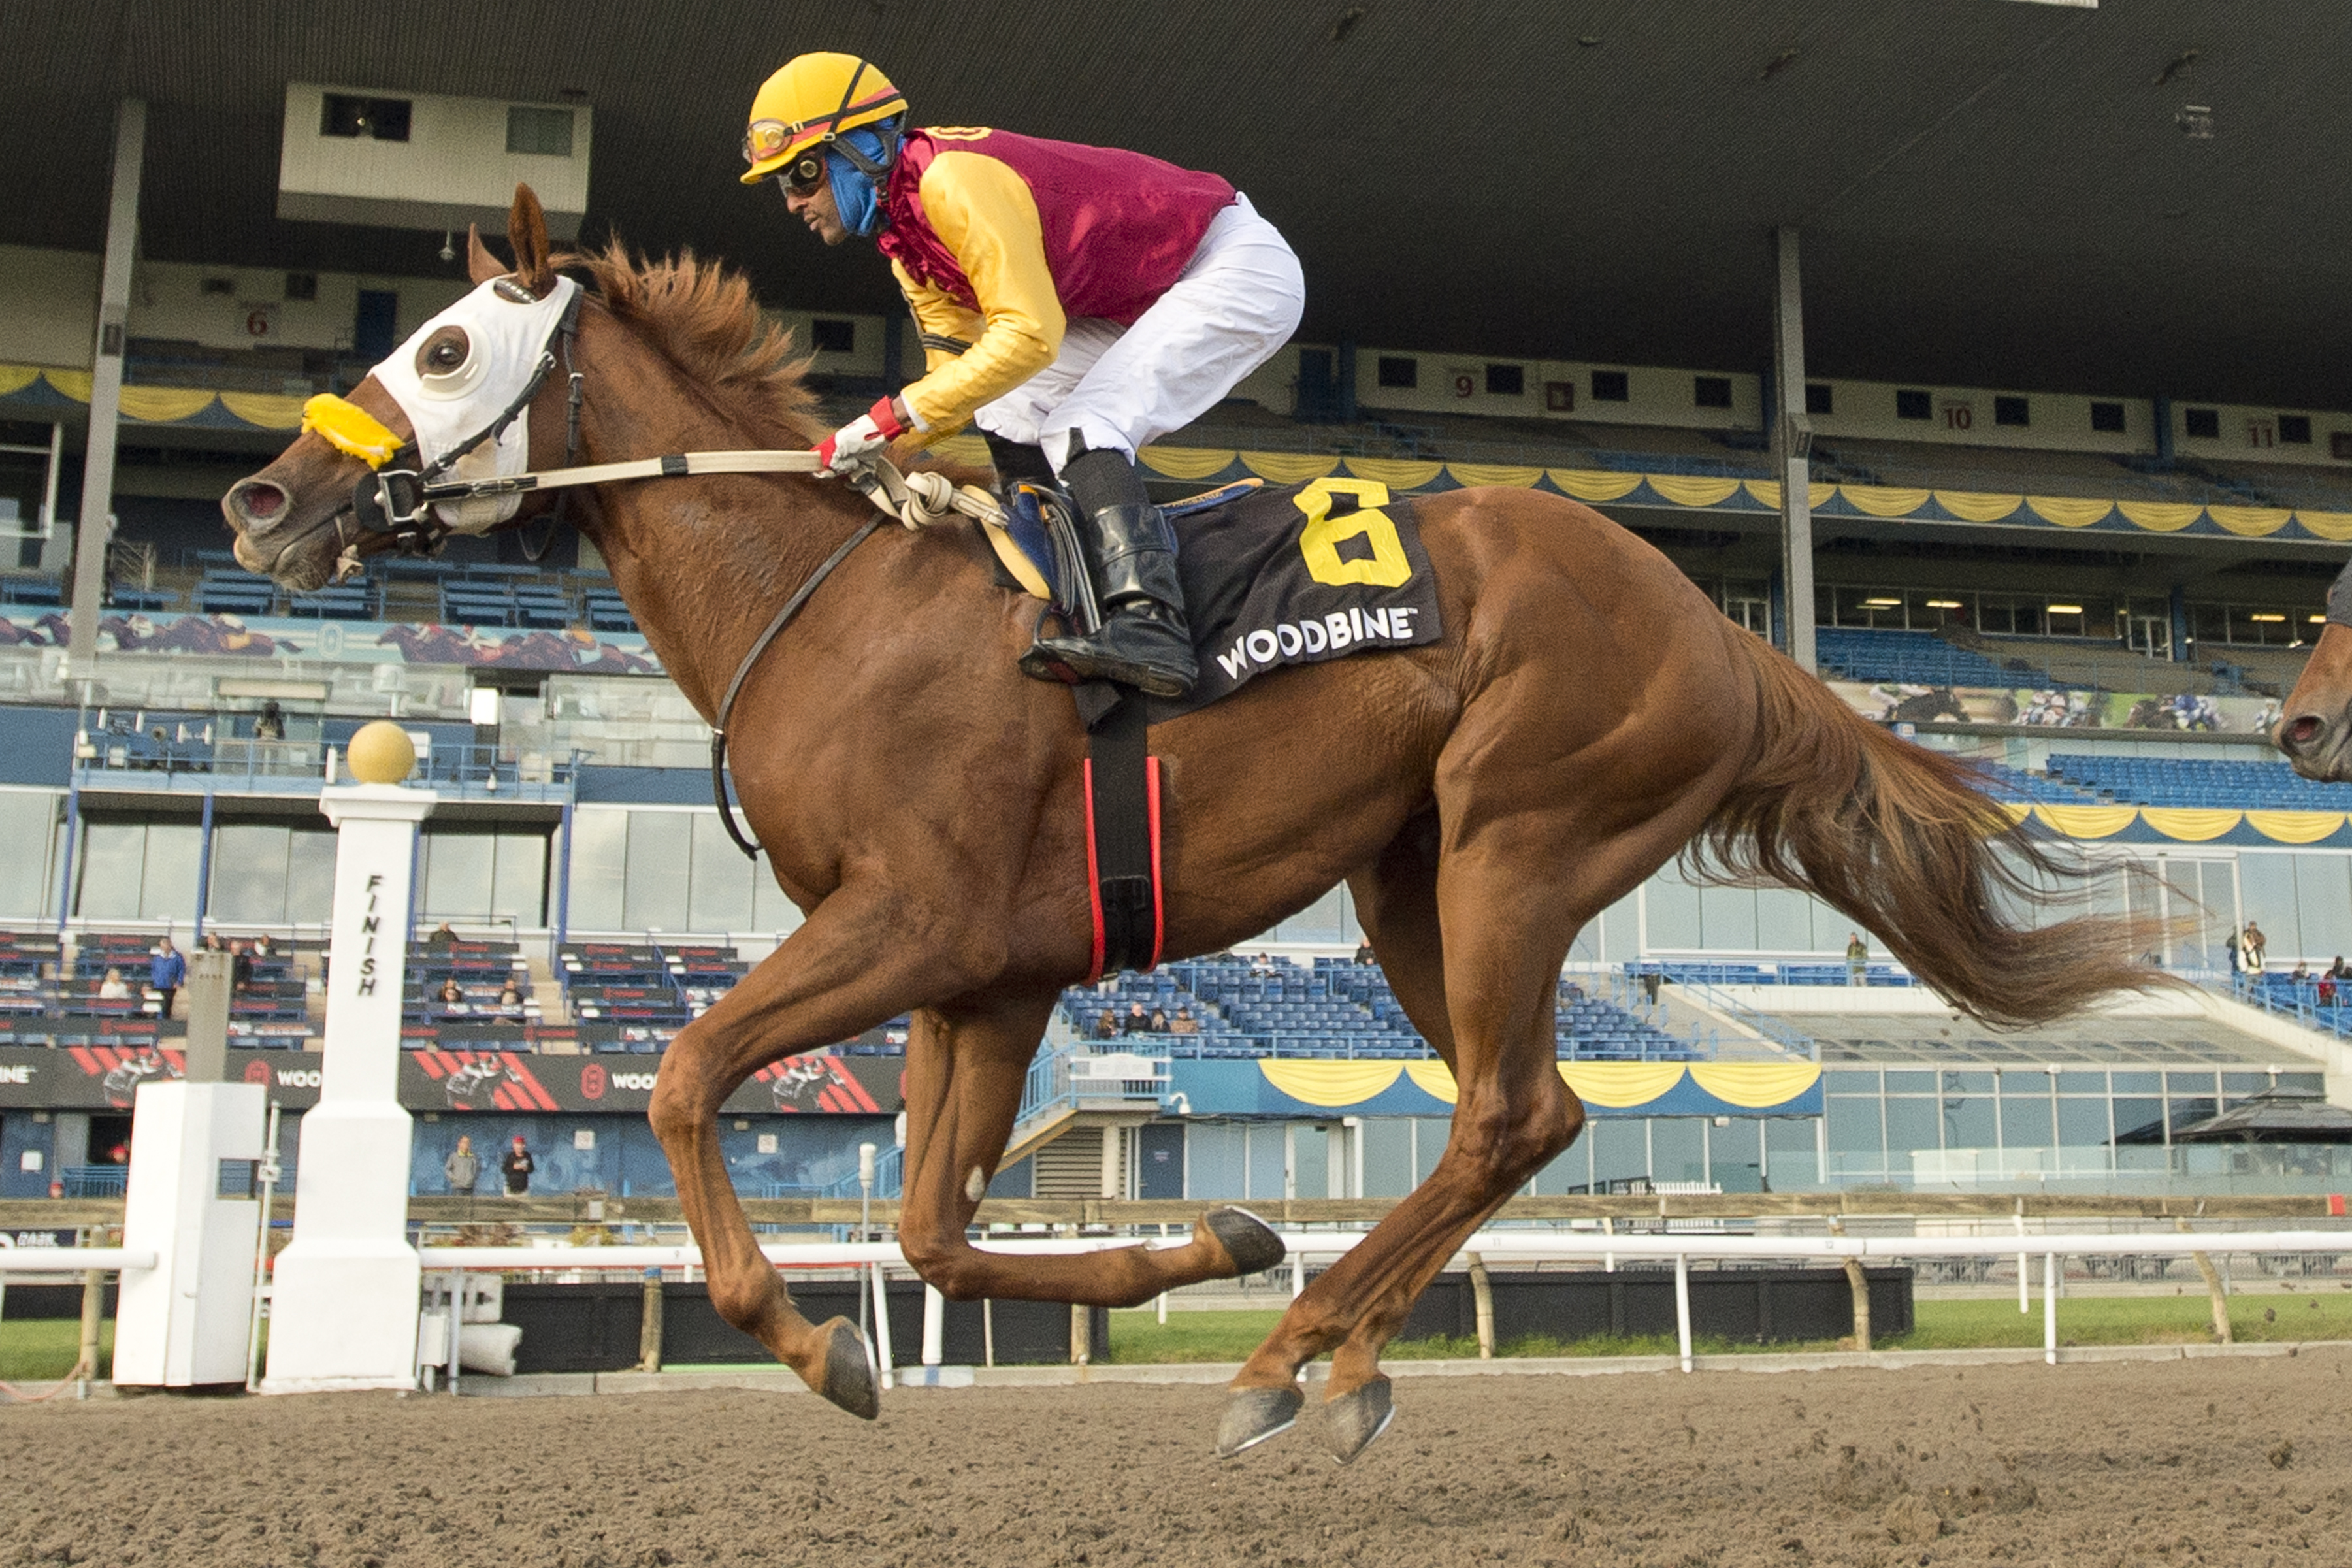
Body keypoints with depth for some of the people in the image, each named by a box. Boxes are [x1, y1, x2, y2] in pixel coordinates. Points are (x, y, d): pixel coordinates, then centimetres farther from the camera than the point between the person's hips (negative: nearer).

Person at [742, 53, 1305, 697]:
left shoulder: (953, 181, -25)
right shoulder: (904, 236, 8)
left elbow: (1029, 336, -31)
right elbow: (960, 366, 7)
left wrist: (897, 414, -29)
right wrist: (880, 453, -8)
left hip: (1241, 269, -10)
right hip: (1144, 300, 10)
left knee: (1081, 427, -24)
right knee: (1009, 417, 6)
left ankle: (1148, 625, -37)